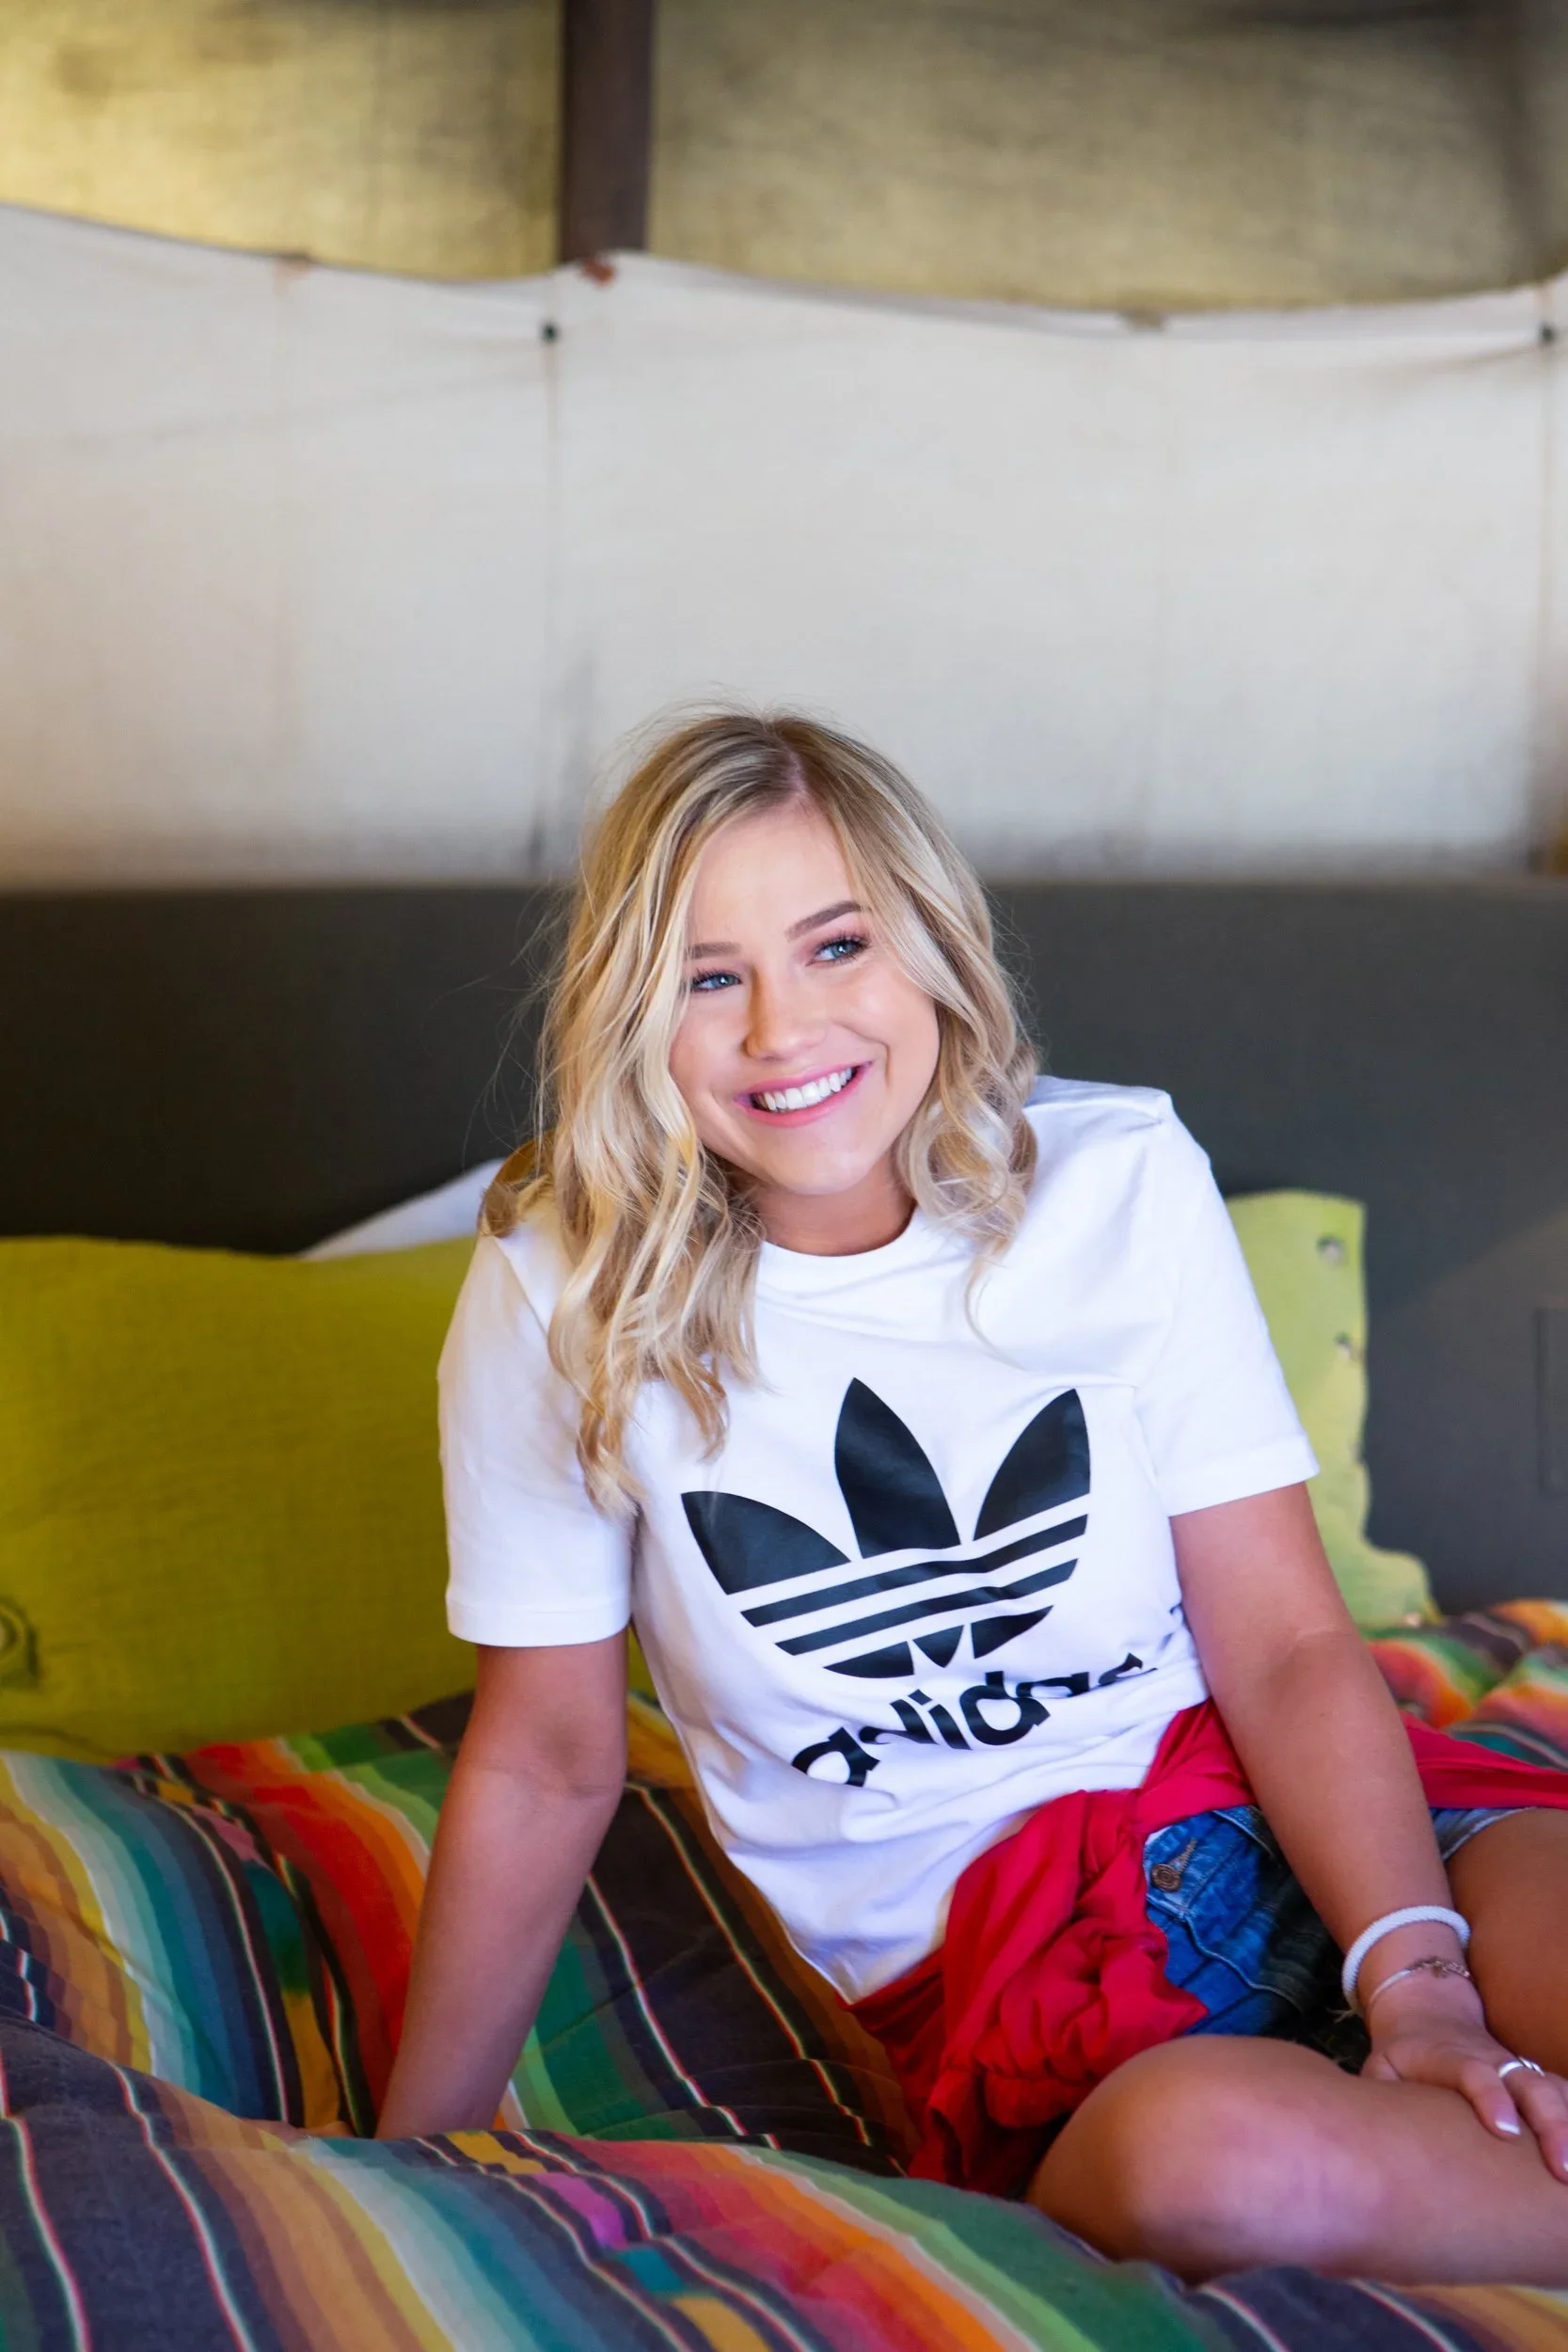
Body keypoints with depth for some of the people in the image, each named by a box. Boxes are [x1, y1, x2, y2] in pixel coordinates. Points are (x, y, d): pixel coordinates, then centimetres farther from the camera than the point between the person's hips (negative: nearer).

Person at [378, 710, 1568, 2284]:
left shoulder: (1120, 1182, 0)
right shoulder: (563, 1297, -4)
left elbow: (1286, 1643, -2)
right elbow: (546, 1757, 5)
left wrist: (1416, 1972, -18)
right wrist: (407, 2170, 9)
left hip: (1261, 1808, 1)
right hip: (991, 1936, -1)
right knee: (1218, 2156, -36)